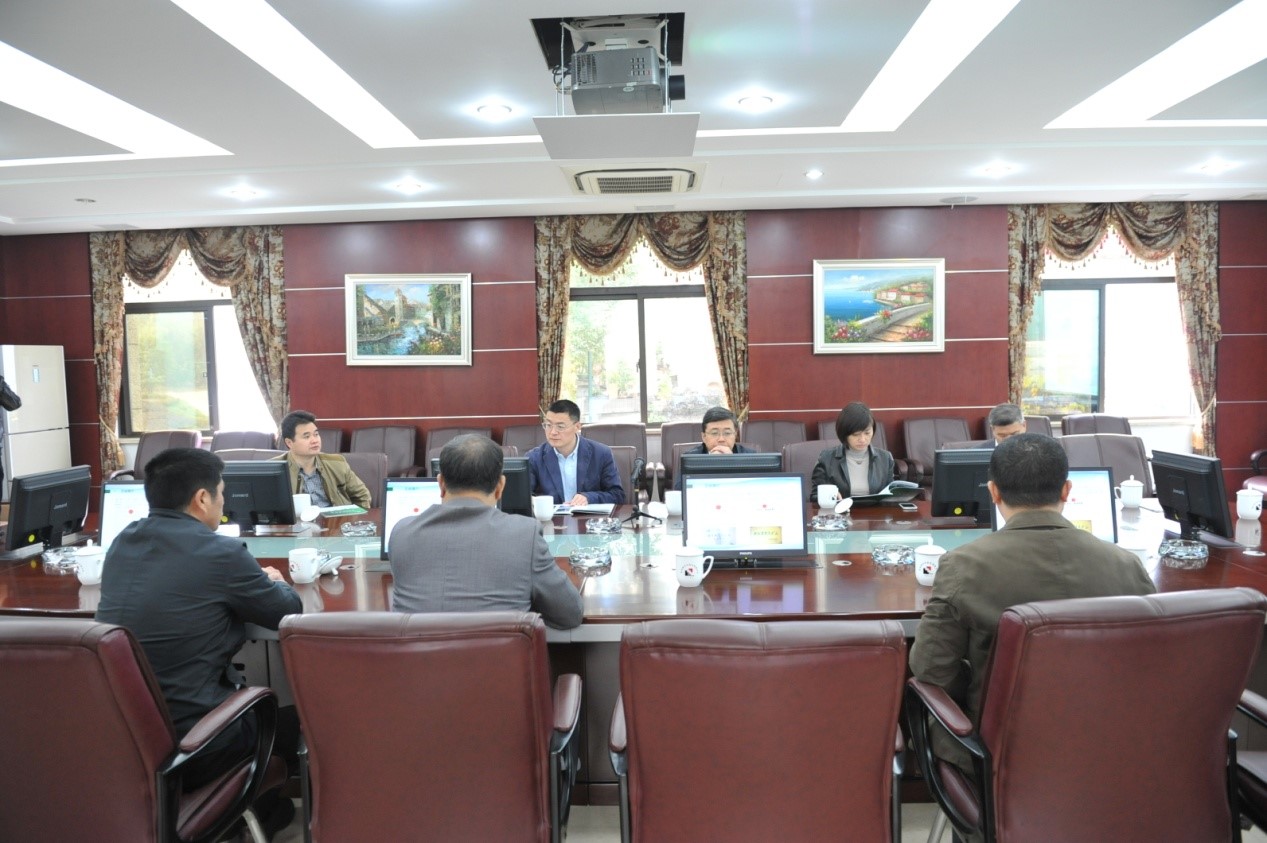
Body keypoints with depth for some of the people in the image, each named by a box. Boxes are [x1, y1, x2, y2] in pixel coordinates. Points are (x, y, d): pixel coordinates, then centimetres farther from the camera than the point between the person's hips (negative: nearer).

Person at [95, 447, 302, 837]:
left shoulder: (122, 543, 4)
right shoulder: (221, 552, -17)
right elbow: (289, 611, -4)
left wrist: (252, 580, 20)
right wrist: (272, 582, 18)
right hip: (184, 743, -7)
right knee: (286, 713, 18)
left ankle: (249, 803, 41)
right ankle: (260, 809, 38)